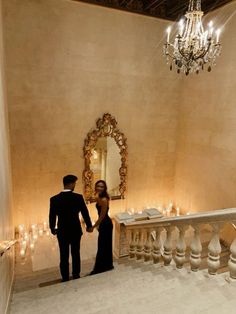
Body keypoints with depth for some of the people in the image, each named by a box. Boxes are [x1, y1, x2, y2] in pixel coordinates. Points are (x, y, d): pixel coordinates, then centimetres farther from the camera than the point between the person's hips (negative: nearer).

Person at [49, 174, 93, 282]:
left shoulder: (54, 199, -11)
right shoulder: (78, 197, -15)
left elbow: (52, 216, -2)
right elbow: (85, 213, -6)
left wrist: (52, 229, 16)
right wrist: (89, 226, 10)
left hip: (62, 232, 0)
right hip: (76, 231, 0)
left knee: (64, 256, 14)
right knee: (76, 254, 17)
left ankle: (65, 279, 26)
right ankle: (76, 276, 33)